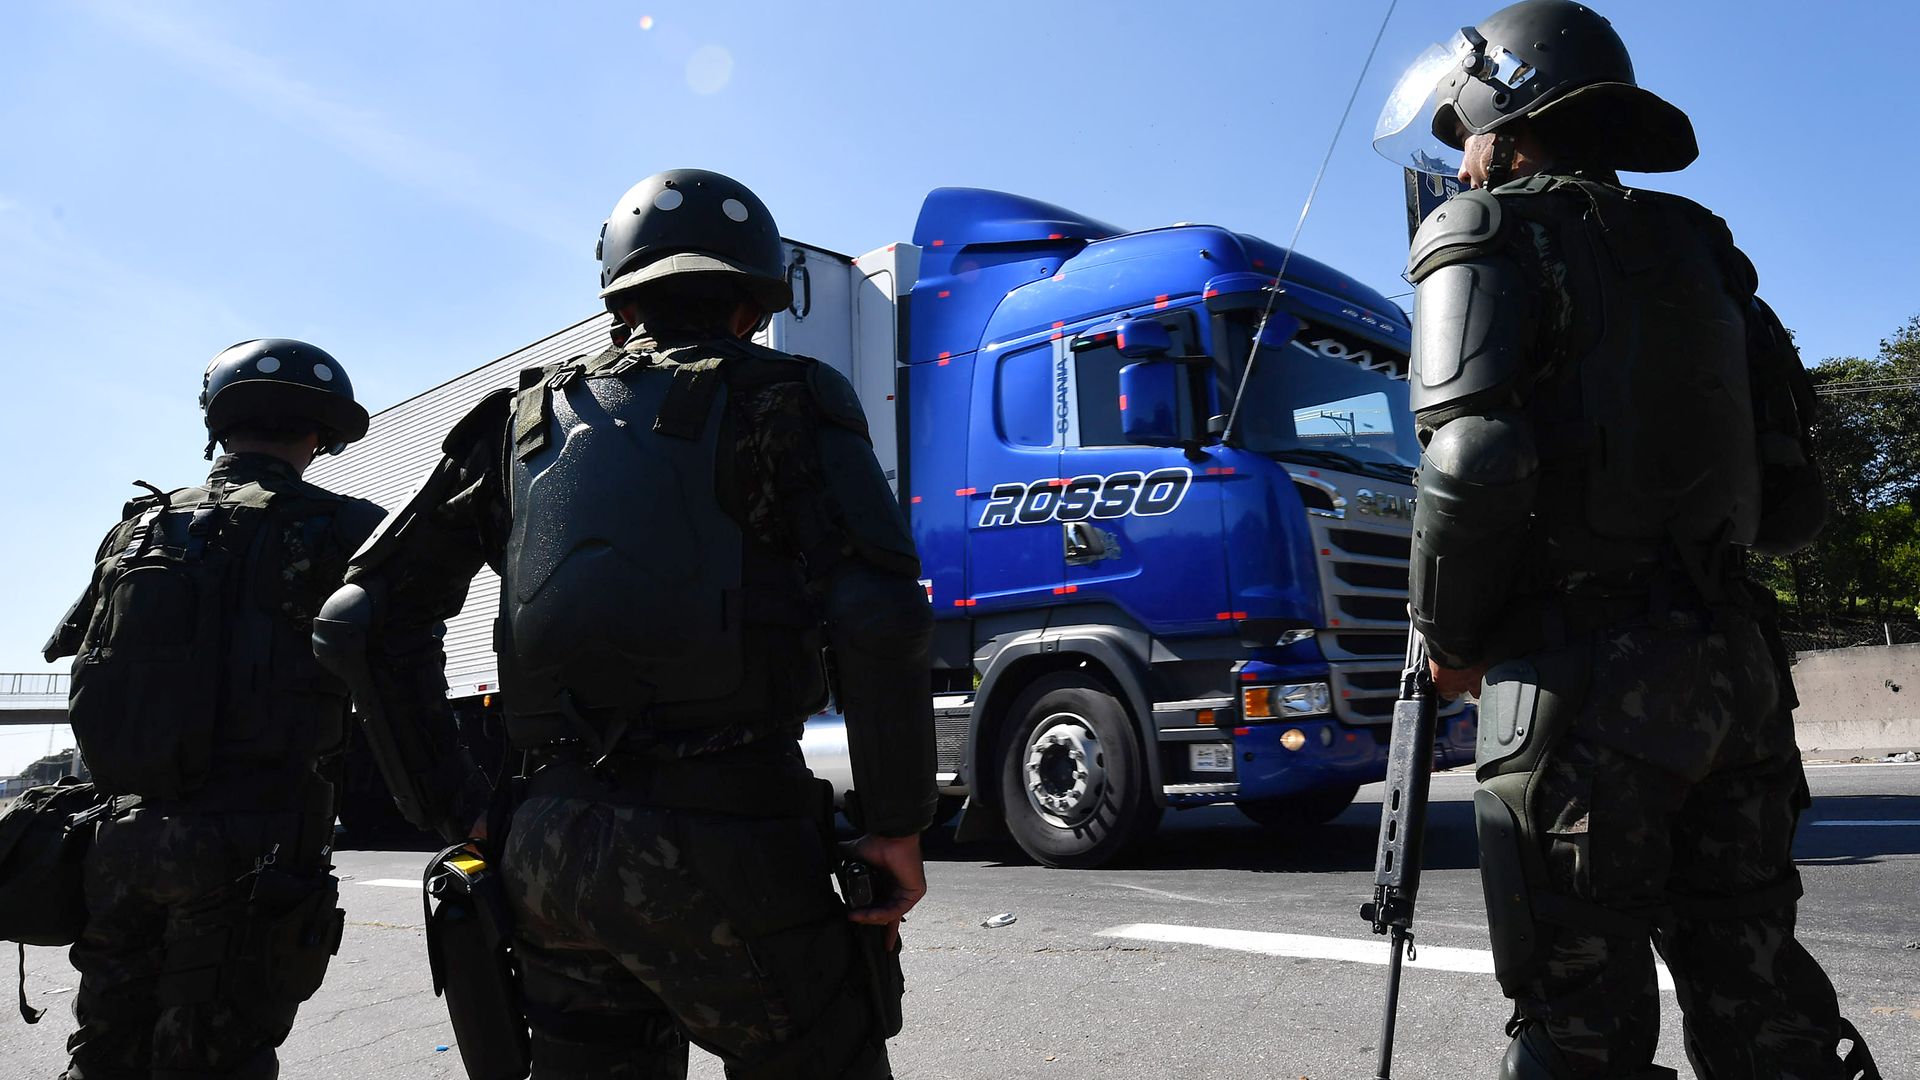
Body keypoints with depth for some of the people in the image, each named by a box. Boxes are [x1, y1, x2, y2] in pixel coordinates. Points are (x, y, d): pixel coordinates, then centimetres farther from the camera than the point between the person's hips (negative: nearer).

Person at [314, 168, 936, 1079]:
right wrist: (897, 826, -5)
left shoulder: (525, 419, 16)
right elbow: (878, 617, -14)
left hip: (551, 847, 5)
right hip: (726, 834, -5)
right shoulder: (781, 399, 2)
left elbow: (362, 621, 12)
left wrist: (453, 815, 15)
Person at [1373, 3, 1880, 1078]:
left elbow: (1475, 465, -17)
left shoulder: (1490, 236, -2)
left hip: (1584, 678, -7)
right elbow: (1793, 504, 16)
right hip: (1736, 668, 7)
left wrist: (1449, 636, -2)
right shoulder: (1697, 245, 18)